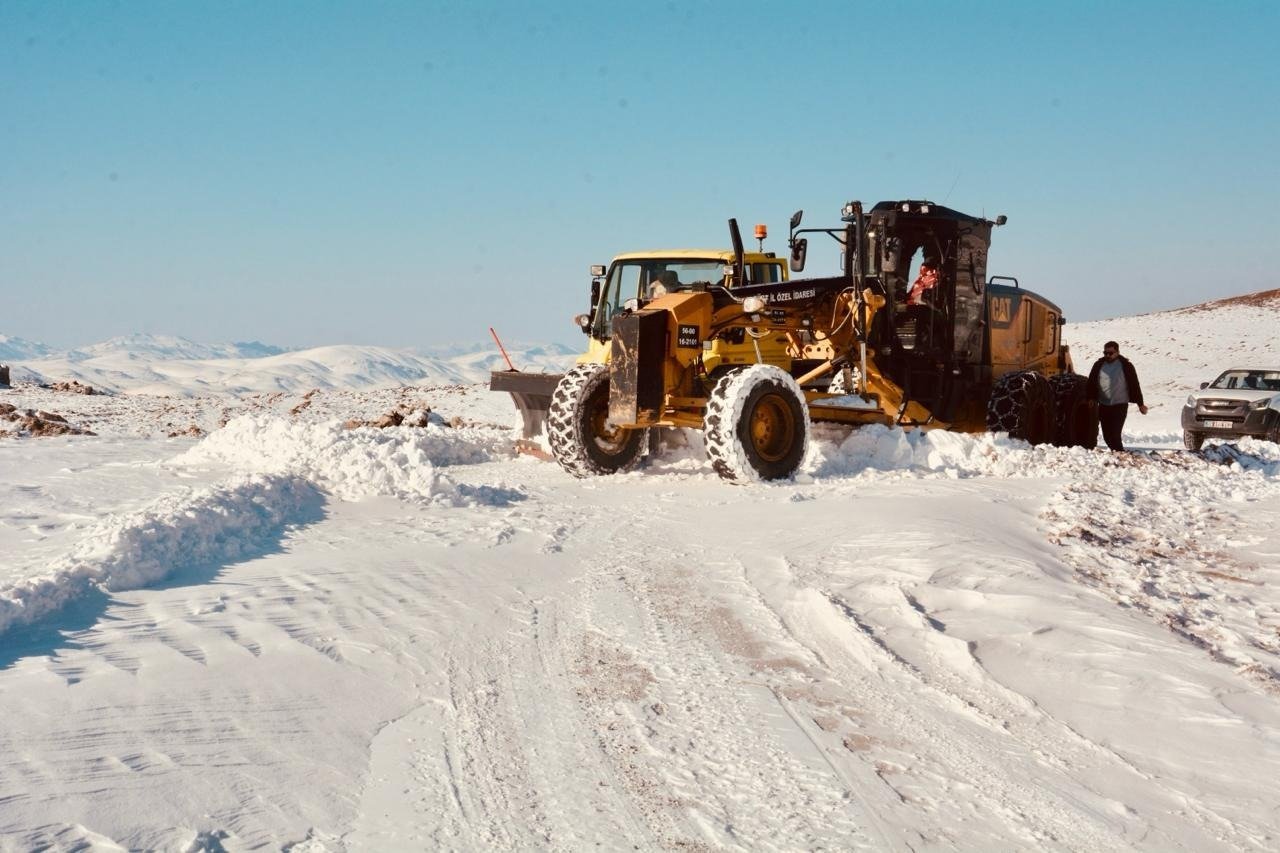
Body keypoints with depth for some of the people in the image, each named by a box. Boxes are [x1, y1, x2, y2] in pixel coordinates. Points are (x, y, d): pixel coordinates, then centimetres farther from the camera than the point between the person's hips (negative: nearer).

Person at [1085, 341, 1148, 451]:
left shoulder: (1126, 366, -4)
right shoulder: (1099, 365, 6)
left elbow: (1134, 385, 0)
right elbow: (1091, 383, 10)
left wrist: (1140, 403, 1)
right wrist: (1091, 398, -2)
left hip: (1120, 406, -5)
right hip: (1103, 406, 5)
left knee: (1114, 435, -15)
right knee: (1107, 435, 9)